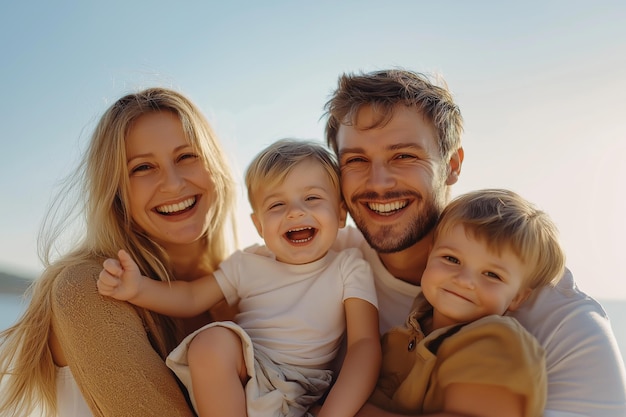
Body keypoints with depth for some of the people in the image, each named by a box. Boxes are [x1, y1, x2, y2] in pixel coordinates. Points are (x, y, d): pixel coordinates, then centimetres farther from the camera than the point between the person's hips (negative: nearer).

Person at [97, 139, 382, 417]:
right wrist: (137, 288, -12)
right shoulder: (248, 265, 6)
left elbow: (365, 344, -10)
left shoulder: (349, 269, -3)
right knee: (212, 340, -29)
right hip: (224, 387, 4)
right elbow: (191, 297, 9)